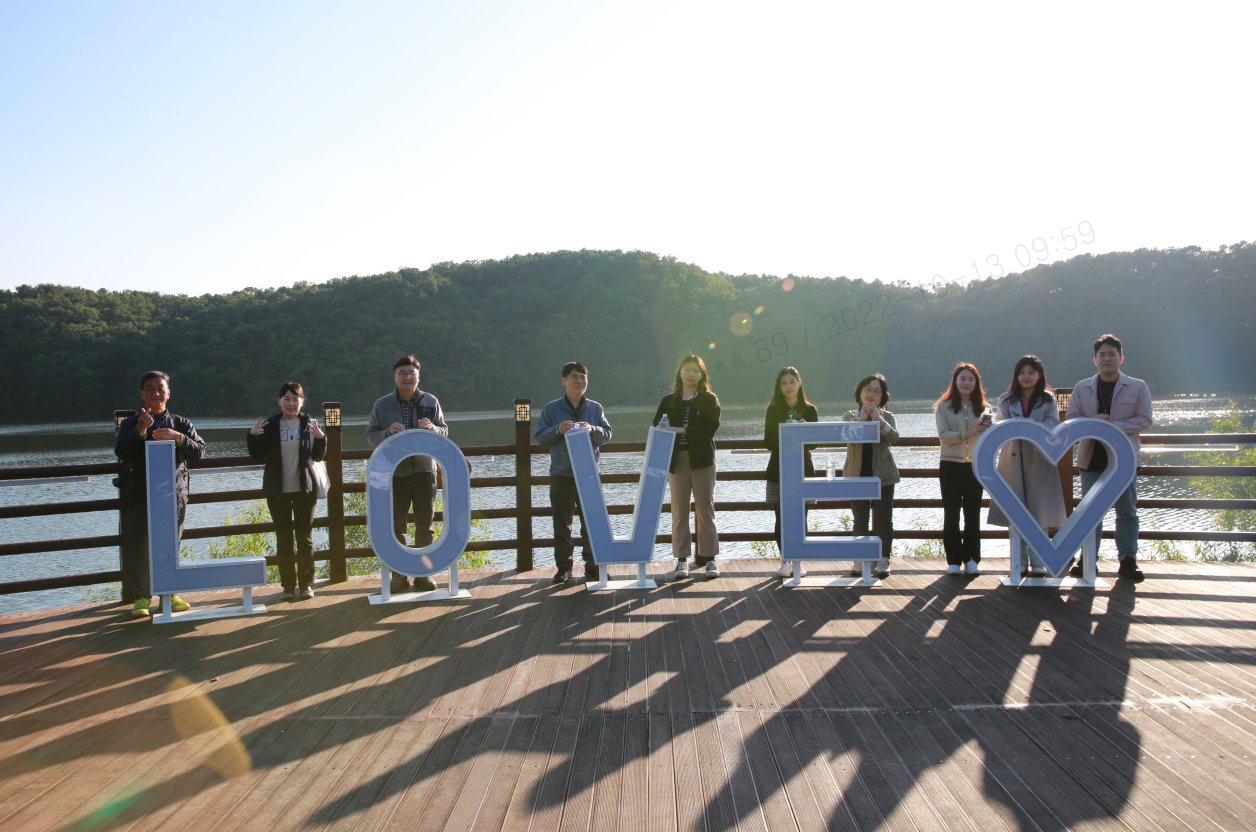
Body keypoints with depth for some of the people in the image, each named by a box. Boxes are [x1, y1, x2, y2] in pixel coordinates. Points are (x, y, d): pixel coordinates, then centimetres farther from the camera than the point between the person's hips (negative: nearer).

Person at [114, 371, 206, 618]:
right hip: (140, 495, -1)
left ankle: (169, 594, 16)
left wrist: (179, 438, -16)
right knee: (139, 548, -4)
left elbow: (199, 451, 2)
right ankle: (141, 598, 5)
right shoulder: (131, 424, 10)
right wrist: (140, 430, -21)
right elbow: (120, 452, -7)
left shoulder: (180, 423, 13)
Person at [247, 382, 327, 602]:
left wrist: (320, 438, -17)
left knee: (305, 537, 3)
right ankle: (288, 586, 11)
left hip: (304, 489, -1)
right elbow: (258, 457, 5)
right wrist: (252, 436, -11)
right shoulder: (269, 426, 3)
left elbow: (318, 457, 1)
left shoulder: (309, 424, 2)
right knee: (283, 538, 5)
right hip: (277, 491, 1)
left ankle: (306, 584, 11)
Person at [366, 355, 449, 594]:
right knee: (396, 527, 3)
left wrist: (432, 428, -14)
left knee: (425, 525, 4)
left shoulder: (431, 402, 6)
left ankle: (423, 574, 13)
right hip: (394, 473, 0)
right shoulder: (382, 405, 4)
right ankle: (399, 576, 12)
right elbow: (370, 436, 4)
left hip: (424, 471, 0)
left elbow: (444, 431, 8)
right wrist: (389, 431, -15)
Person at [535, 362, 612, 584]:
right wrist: (557, 430, -16)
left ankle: (592, 567, 12)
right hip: (561, 475, -1)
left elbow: (607, 434, 5)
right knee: (562, 522, 4)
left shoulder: (595, 408, 8)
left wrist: (592, 430, -15)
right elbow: (540, 438, 2)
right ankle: (563, 568, 12)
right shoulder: (551, 409, 3)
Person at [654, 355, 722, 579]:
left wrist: (683, 431, -19)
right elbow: (656, 426, 10)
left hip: (702, 460, -2)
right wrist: (661, 429, -14)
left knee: (705, 510, 1)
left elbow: (711, 428, -10)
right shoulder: (669, 401, 10)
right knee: (679, 511, 1)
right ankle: (682, 559, 7)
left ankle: (708, 557, 8)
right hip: (677, 461, 2)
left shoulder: (709, 400, 3)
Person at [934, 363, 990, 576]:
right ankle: (954, 560, 5)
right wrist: (967, 434, -24)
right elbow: (944, 435, -9)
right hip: (951, 465, -2)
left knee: (973, 514, 4)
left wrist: (988, 429, -21)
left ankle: (972, 559, 10)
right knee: (951, 515, 1)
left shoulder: (983, 408, 7)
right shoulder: (944, 407, 2)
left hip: (975, 465, 2)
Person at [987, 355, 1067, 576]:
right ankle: (1020, 563, 8)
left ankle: (1038, 563, 1)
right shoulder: (1006, 400, 11)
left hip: (1039, 460, -1)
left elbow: (1053, 424, -5)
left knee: (1039, 512, -4)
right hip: (1013, 459, 1)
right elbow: (1000, 424, -2)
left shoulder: (1048, 400, 7)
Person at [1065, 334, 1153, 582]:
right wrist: (1091, 421, -14)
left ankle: (1128, 560, 8)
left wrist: (1116, 425, -17)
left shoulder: (1138, 387, 3)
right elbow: (1070, 418, 6)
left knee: (1127, 511, 1)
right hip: (1092, 457, 2)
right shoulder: (1082, 388, 9)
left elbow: (1144, 419, -3)